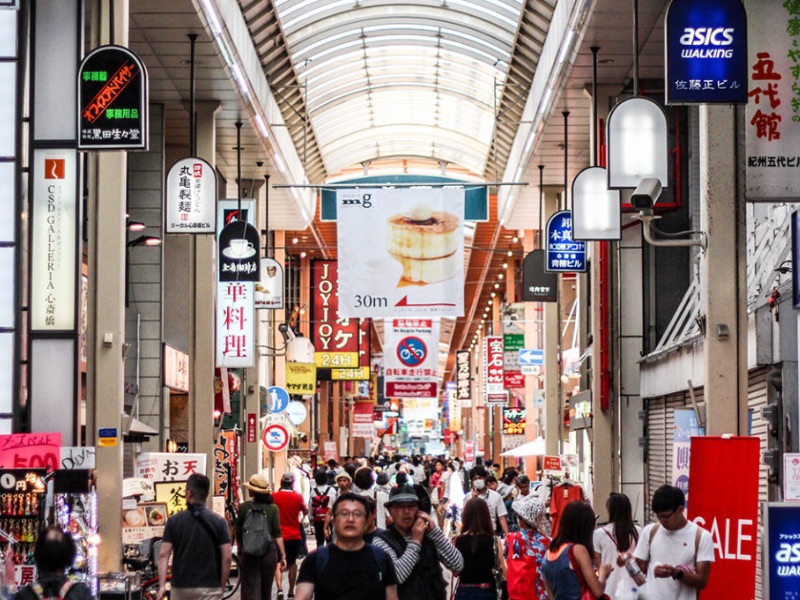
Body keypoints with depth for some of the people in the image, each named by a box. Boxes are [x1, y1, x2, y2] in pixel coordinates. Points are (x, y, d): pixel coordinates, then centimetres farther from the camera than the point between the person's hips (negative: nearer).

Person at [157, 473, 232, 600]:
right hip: (209, 588, -2)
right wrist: (222, 586, 4)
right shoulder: (219, 522, -2)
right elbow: (227, 557, -6)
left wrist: (162, 585, -9)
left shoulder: (174, 521, 0)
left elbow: (163, 554, -7)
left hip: (180, 588, 2)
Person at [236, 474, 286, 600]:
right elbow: (277, 534, -4)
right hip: (269, 552, 2)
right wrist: (283, 556, 1)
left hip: (249, 555, -2)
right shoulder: (272, 508, -1)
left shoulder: (243, 507, -3)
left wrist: (240, 554, 17)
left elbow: (238, 534, 3)